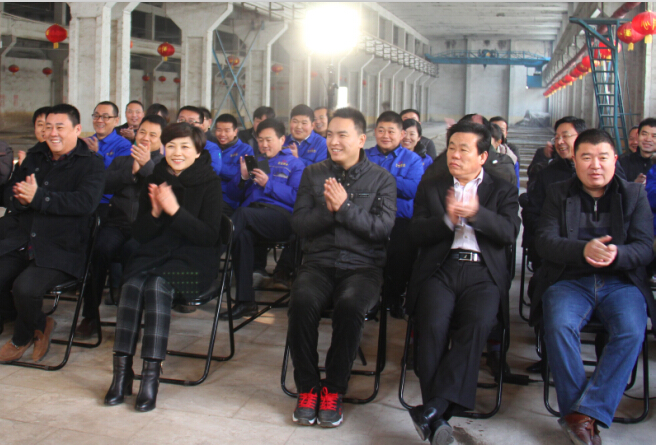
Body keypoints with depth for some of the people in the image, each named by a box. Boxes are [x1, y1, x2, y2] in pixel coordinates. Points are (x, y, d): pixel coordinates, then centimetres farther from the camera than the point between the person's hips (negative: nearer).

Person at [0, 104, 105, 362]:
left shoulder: (91, 164, 0)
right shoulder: (35, 156, 19)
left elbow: (86, 202, -17)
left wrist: (37, 197, -22)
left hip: (60, 249, -6)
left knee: (25, 287, -27)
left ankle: (22, 338, 8)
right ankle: (40, 325, 11)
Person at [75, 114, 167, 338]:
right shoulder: (121, 161, 28)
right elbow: (106, 185, 9)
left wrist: (147, 165, -13)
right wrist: (131, 170, -2)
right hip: (118, 222, 3)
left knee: (132, 251, -35)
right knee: (101, 249, -29)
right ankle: (90, 315, -16)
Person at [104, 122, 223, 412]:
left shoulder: (209, 182, -3)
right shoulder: (155, 180, 9)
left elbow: (210, 236, -12)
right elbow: (139, 234, 9)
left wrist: (175, 210, -22)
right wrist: (155, 212, -12)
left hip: (193, 259, -4)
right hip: (154, 254, 4)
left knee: (157, 285, -32)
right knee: (132, 284, -27)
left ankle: (151, 374, -28)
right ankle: (122, 369, -23)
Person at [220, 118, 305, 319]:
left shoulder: (294, 163, 19)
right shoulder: (254, 162, 34)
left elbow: (297, 198, 0)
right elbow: (232, 194, 25)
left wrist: (268, 183, -6)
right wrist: (243, 177, 6)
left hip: (281, 216, -3)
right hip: (251, 215, 4)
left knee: (242, 214, -35)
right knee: (243, 233, -34)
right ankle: (245, 301, -35)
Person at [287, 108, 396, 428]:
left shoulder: (381, 179, 8)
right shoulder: (313, 174, 15)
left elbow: (383, 228, -5)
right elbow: (299, 224, 6)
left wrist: (344, 207, -15)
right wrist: (327, 210, -12)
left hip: (362, 266, -1)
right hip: (319, 263, 2)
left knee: (350, 305, -34)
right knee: (302, 301, -31)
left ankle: (333, 390, -13)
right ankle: (307, 387, -11)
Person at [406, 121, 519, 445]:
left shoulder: (503, 190, 19)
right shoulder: (430, 186, 22)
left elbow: (509, 233, 2)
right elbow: (416, 233, 8)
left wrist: (476, 214, -15)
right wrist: (448, 219, -10)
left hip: (483, 273, 0)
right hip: (440, 269, 1)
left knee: (477, 324, -32)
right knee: (433, 325, -29)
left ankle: (433, 409, -32)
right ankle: (438, 419, -26)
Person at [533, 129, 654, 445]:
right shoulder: (558, 194, 11)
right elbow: (545, 242, -3)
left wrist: (617, 254, -23)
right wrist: (583, 249, -24)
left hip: (621, 282, 1)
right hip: (569, 280, 0)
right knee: (559, 326, -31)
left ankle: (585, 413, -24)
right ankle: (578, 415, -20)